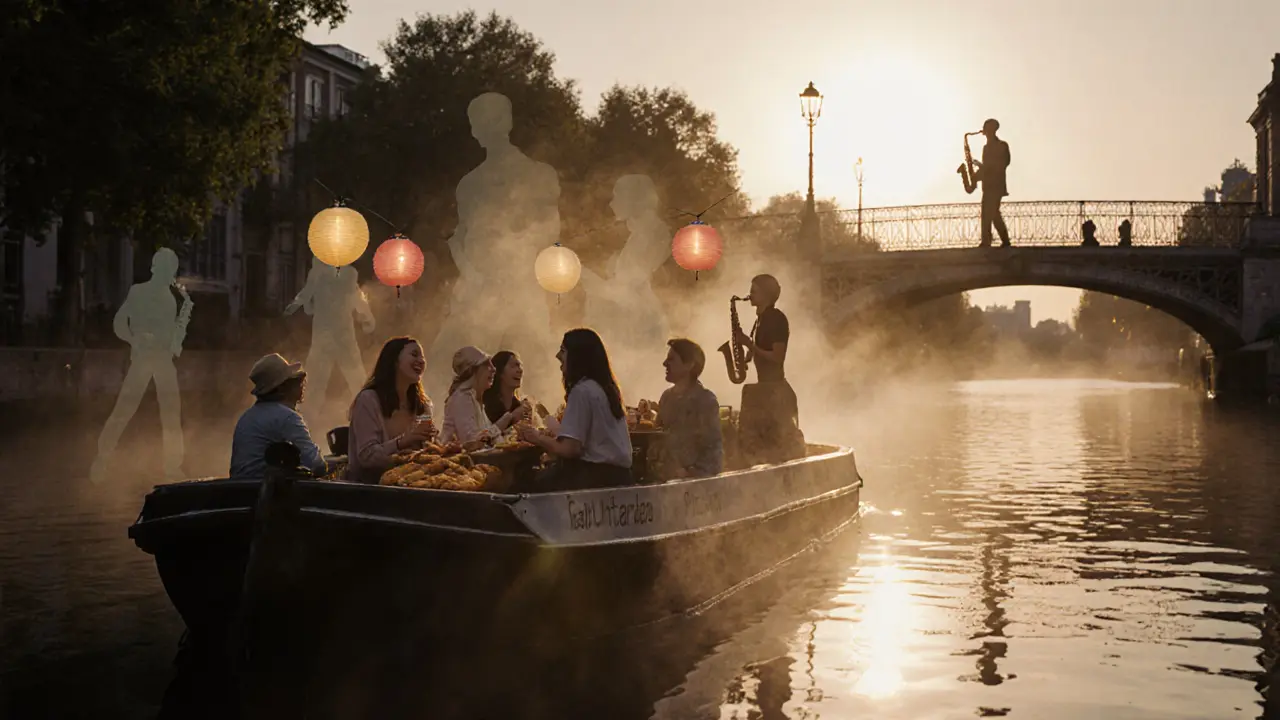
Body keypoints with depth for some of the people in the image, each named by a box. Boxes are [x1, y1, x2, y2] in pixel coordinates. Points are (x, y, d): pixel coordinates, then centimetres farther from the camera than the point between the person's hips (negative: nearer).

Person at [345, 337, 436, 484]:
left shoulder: (423, 404, 8)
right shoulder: (368, 399, -10)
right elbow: (366, 456, -15)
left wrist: (427, 442, -8)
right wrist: (402, 442, -28)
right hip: (368, 483, -6)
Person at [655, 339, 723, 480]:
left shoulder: (705, 399, -10)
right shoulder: (667, 396, 8)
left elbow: (714, 448, -13)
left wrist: (689, 474, -21)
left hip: (698, 481, -5)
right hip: (669, 478, 5)